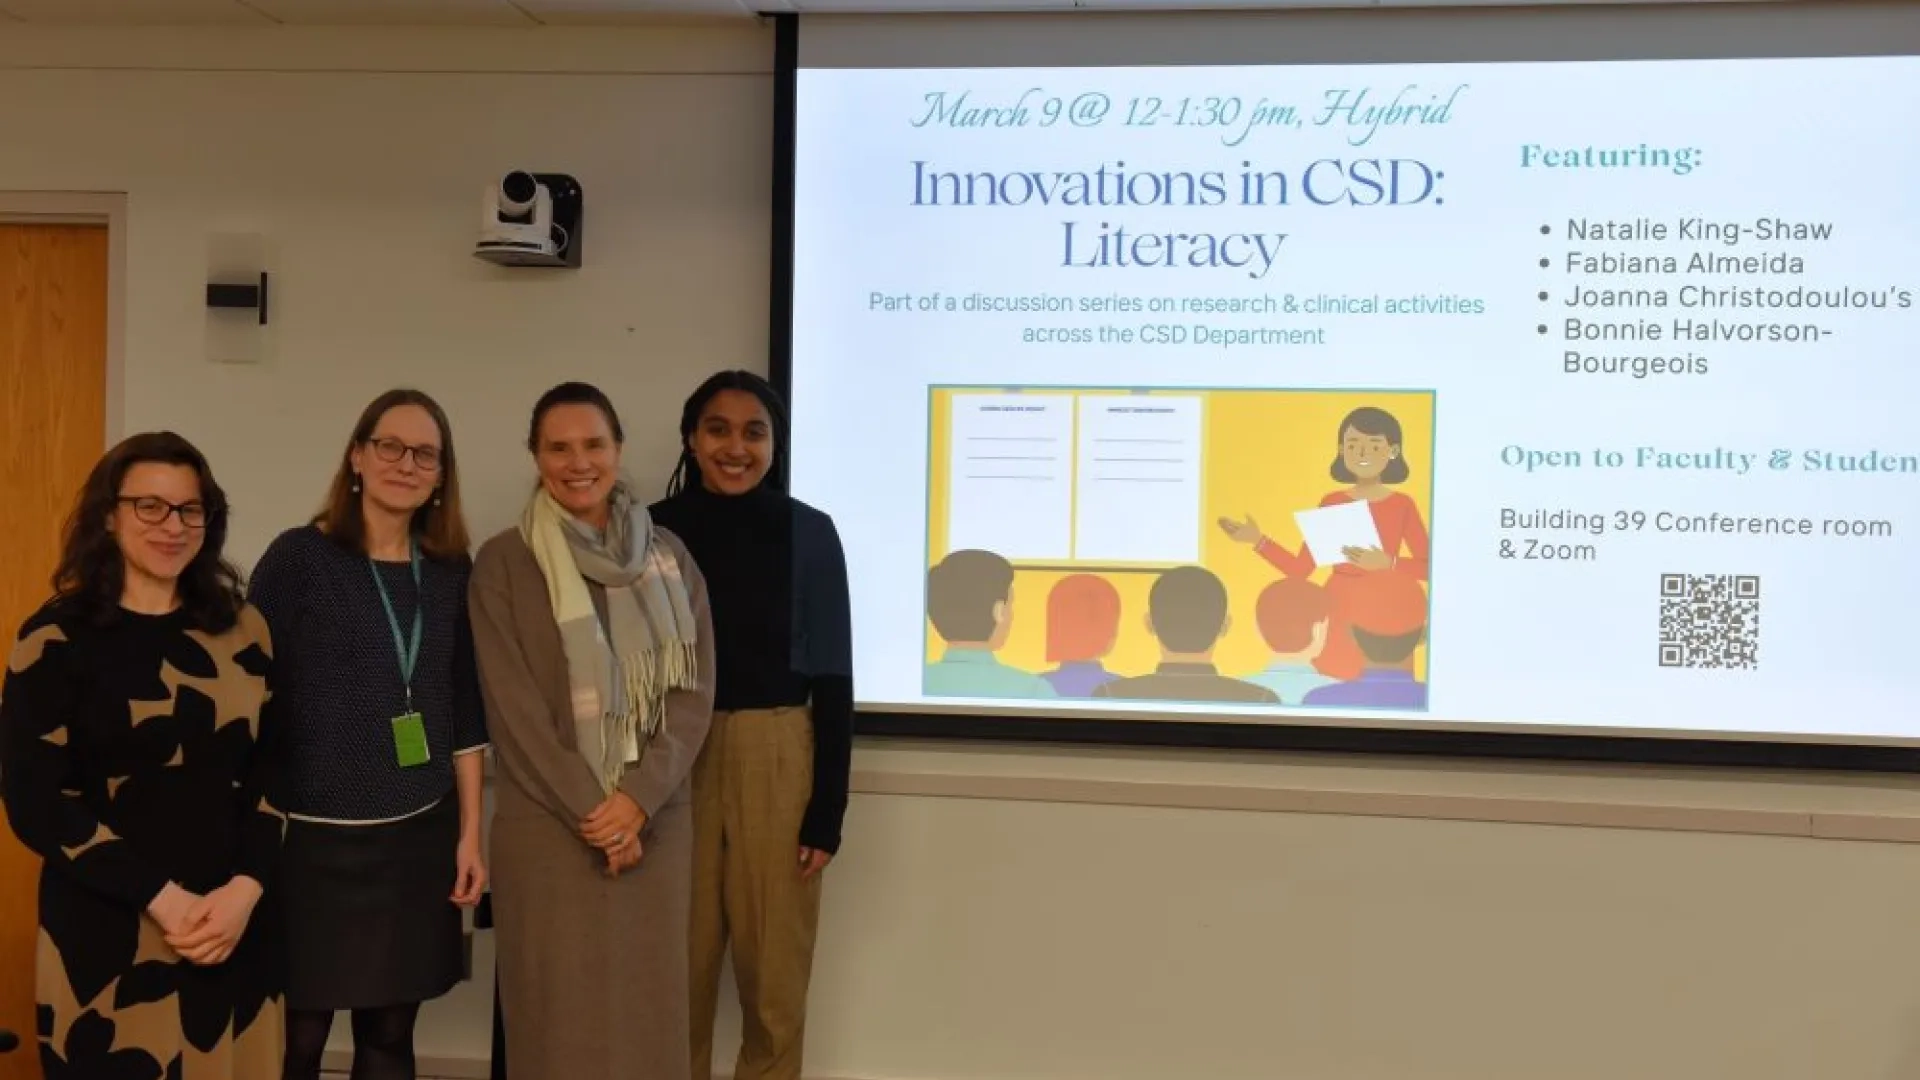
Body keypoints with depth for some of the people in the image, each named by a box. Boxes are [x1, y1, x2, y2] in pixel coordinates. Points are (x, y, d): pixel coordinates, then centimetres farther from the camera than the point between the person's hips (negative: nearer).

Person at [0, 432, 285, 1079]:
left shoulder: (243, 630, 7)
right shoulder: (57, 637, -3)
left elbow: (274, 770, 6)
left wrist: (244, 889, -9)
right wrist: (160, 897, -13)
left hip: (236, 921, 3)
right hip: (106, 930, -3)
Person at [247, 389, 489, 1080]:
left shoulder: (451, 571, 7)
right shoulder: (299, 556, -5)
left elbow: (464, 711, 10)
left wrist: (470, 833, 9)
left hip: (418, 839, 4)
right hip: (313, 838, -3)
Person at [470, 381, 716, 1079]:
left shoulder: (668, 555, 6)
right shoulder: (503, 563, -2)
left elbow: (694, 690, 2)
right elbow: (514, 706, -6)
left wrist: (638, 797, -11)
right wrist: (589, 810, -11)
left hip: (656, 822, 3)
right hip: (547, 827, -2)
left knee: (648, 1010, 8)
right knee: (559, 1016, 3)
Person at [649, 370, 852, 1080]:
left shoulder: (809, 533, -2)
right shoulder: (656, 529, 0)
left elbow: (833, 680, -1)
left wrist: (828, 810, -4)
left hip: (778, 761, -1)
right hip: (674, 762, 1)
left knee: (775, 968, 8)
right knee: (677, 967, 9)